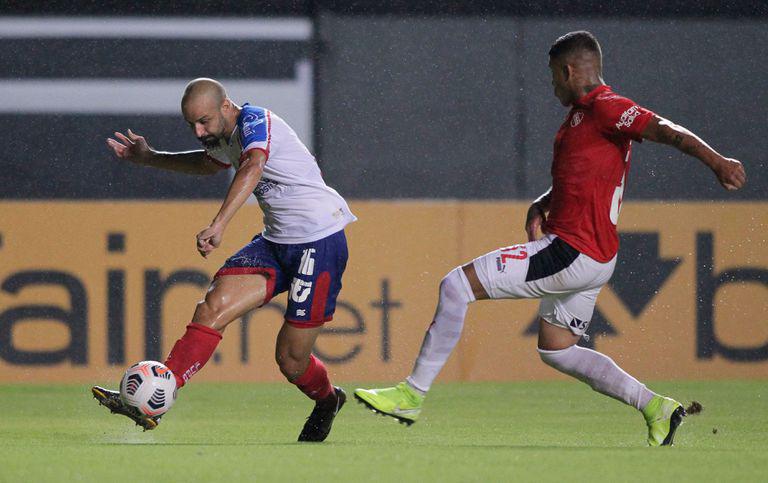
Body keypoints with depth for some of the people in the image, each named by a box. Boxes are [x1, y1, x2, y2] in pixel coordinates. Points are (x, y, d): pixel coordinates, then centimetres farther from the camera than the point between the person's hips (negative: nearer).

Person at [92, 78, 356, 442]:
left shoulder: (256, 121, -18)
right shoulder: (225, 138, 9)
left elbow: (252, 169, -40)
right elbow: (210, 163, 36)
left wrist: (218, 225, -54)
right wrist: (149, 159, 33)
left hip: (320, 243, -8)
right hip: (275, 241, 8)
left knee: (291, 361, -5)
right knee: (213, 306, -15)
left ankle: (327, 401, 30)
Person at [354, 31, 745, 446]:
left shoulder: (605, 108, -12)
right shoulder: (581, 115, 19)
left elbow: (665, 130, -25)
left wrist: (716, 161, -40)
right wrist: (541, 204, 13)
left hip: (572, 252, -11)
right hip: (590, 258, 11)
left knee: (456, 286, -9)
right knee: (555, 350, 22)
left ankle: (413, 394, -5)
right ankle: (656, 407, 16)